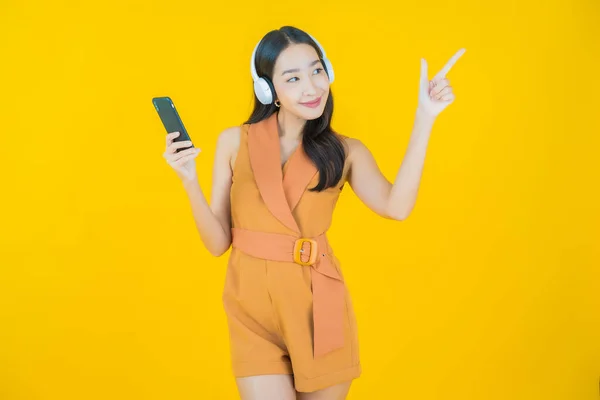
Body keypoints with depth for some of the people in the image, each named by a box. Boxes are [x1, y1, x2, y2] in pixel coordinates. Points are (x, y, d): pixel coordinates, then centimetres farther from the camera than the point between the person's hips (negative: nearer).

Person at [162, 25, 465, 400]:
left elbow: (397, 206, -16)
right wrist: (190, 181, -15)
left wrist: (425, 117, -15)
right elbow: (217, 242, 0)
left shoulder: (345, 151, 4)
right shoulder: (235, 141, 2)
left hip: (318, 304, 1)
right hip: (253, 306, -1)